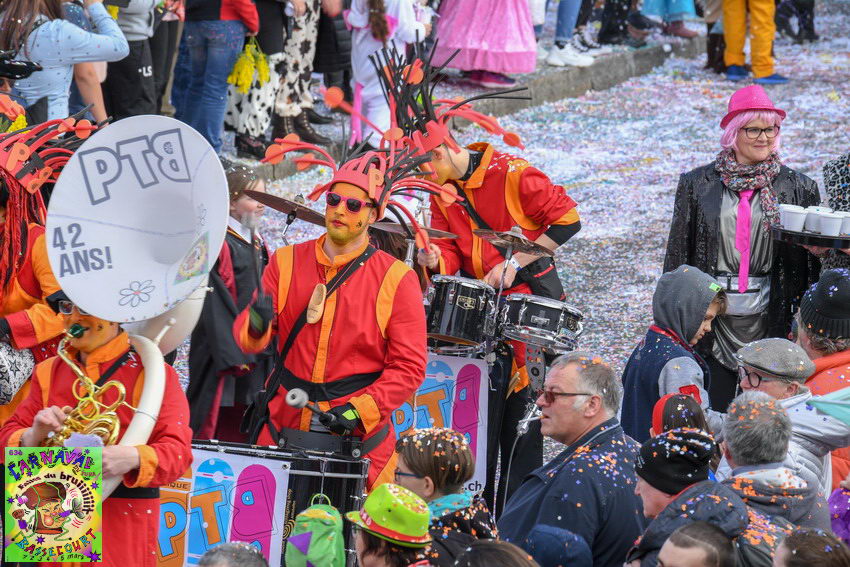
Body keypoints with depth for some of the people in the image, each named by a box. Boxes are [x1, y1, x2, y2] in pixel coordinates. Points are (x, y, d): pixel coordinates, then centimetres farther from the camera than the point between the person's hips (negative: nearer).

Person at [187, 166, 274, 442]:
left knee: (243, 435, 8)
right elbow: (214, 304, -16)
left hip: (256, 356, 8)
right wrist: (233, 354, -21)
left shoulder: (257, 246, 15)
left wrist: (270, 351, 14)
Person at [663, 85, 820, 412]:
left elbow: (813, 260, 8)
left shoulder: (798, 188, 5)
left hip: (770, 317, 0)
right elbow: (677, 253, 8)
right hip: (713, 317, 0)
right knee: (713, 412, 0)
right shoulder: (697, 185, 5)